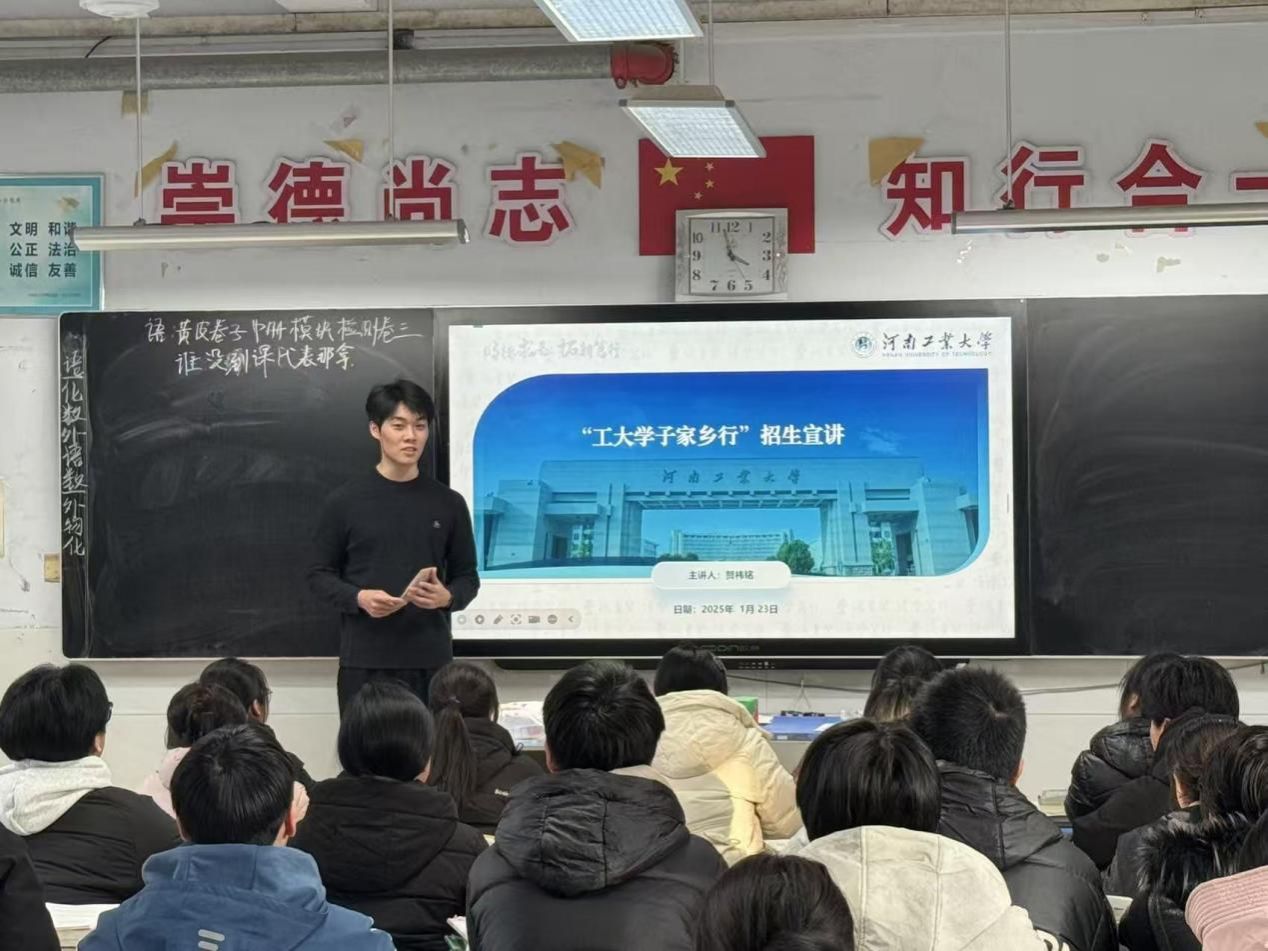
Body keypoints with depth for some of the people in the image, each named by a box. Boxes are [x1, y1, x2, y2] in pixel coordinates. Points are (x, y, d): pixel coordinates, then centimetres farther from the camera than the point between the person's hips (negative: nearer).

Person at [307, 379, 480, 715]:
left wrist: (447, 597, -10)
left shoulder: (448, 503, 7)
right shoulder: (345, 502, 2)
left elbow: (467, 575, 12)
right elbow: (320, 574, 5)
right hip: (364, 661, -1)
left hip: (430, 660, 1)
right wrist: (359, 598, -14)